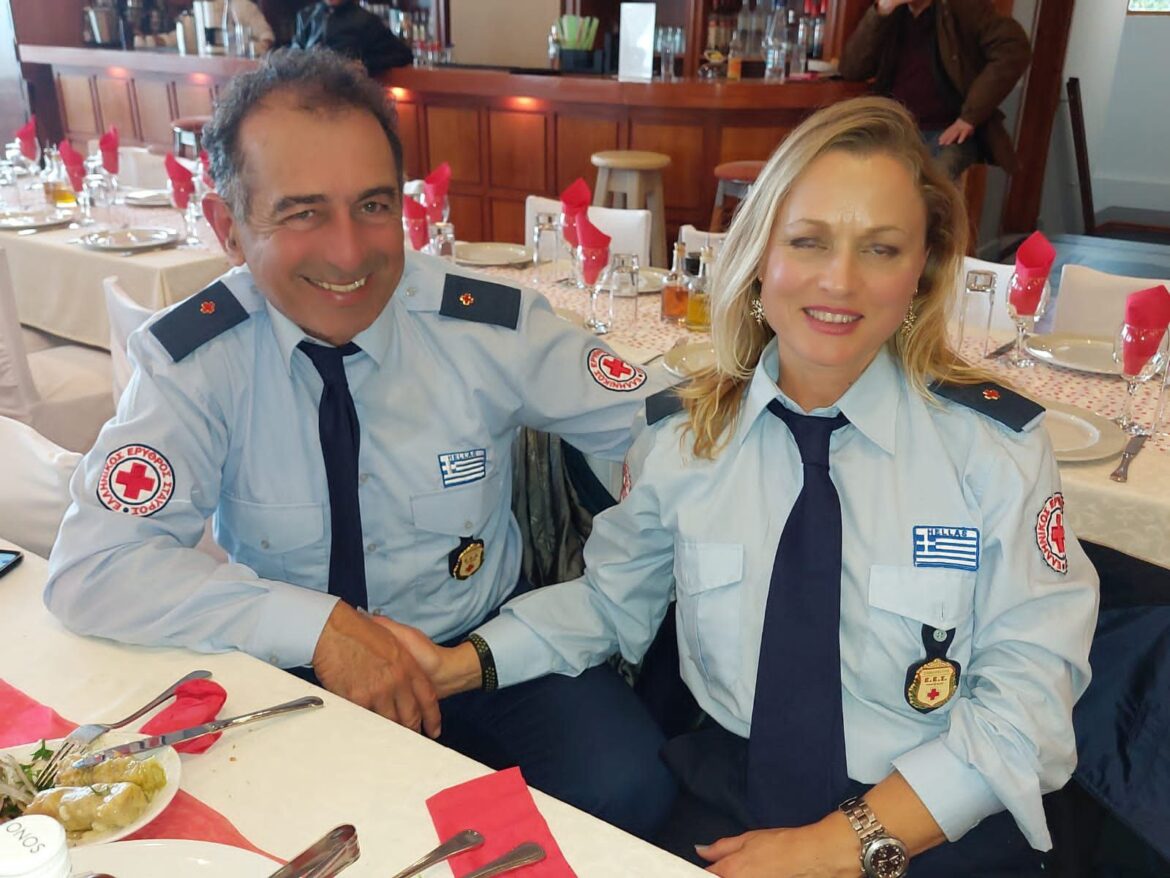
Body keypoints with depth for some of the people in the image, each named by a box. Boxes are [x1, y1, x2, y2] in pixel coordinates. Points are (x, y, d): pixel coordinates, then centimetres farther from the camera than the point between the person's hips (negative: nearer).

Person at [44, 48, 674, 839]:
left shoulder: (493, 324, -11)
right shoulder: (193, 357, -12)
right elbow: (93, 565, -19)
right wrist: (316, 625, -29)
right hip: (294, 677, 1)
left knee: (626, 788, -23)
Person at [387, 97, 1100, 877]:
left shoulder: (999, 445, -8)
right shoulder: (681, 433, -2)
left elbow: (1028, 700, -9)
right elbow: (612, 599, 10)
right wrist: (465, 664, -5)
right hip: (727, 806, 0)